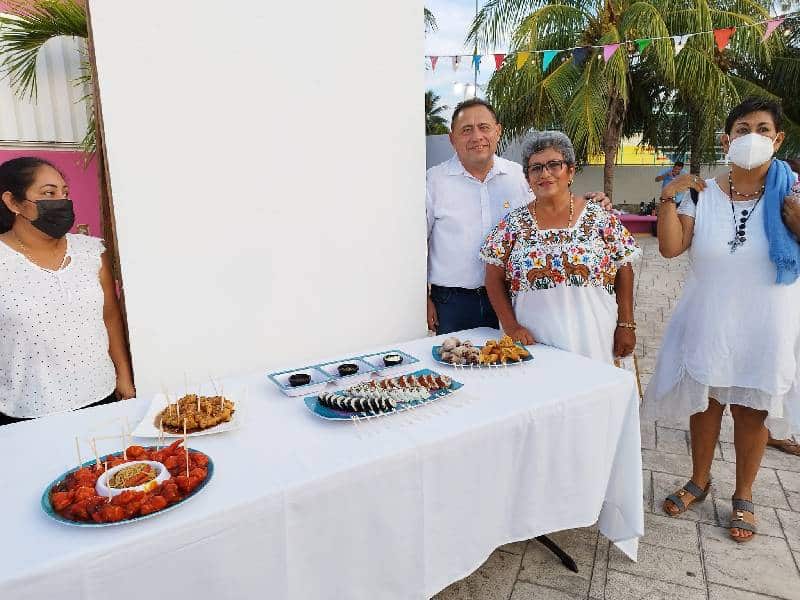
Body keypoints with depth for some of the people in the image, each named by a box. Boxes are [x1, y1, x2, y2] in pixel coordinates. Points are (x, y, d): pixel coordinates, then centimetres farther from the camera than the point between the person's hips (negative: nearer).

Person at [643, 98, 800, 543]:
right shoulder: (703, 193, -3)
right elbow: (670, 248, -12)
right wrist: (669, 197, -19)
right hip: (708, 322, 1)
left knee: (752, 411, 12)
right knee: (705, 403, 14)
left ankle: (744, 497, 33)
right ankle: (699, 481, 36)